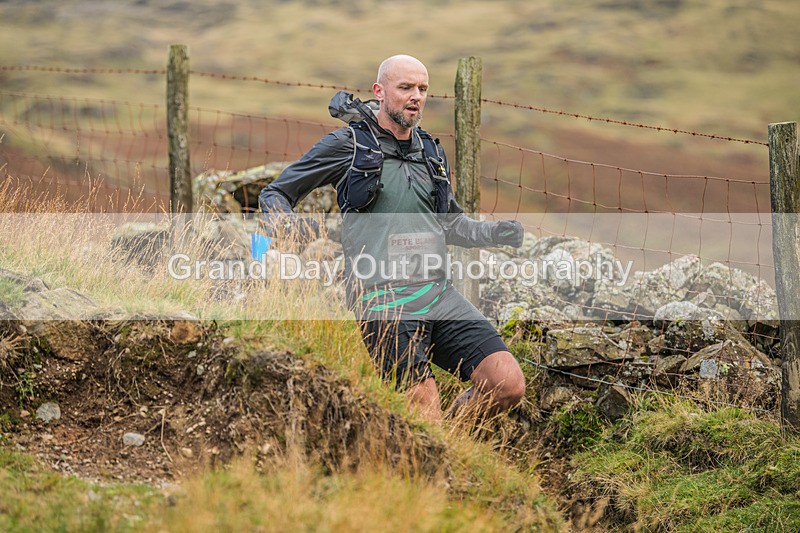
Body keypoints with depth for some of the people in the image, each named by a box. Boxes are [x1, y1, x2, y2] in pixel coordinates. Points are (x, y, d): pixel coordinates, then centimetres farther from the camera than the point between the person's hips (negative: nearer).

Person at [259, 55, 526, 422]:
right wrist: (288, 230, -15)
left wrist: (493, 233, 12)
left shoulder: (431, 152, 19)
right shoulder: (347, 145, 2)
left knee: (509, 386, -8)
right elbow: (274, 194, 7)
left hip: (440, 294, 6)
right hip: (385, 302, -6)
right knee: (426, 422, -16)